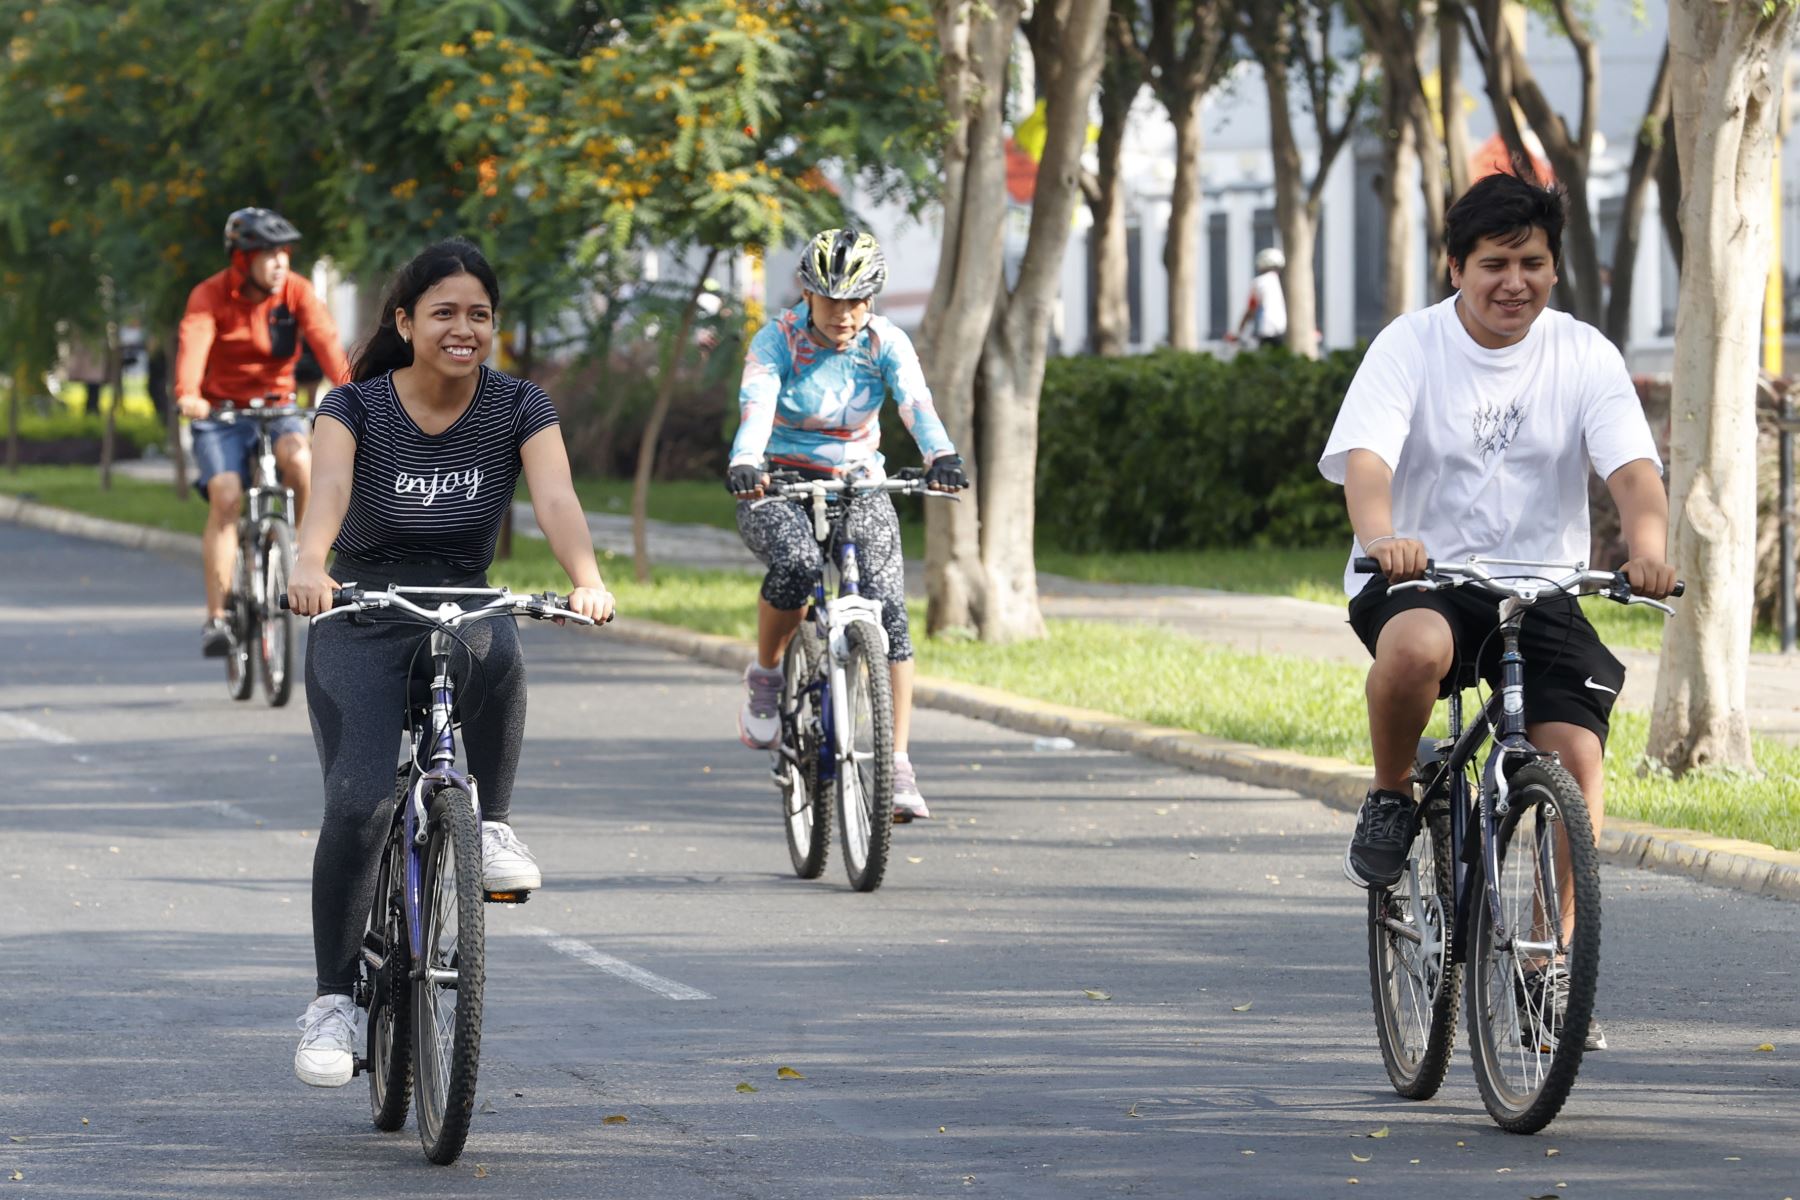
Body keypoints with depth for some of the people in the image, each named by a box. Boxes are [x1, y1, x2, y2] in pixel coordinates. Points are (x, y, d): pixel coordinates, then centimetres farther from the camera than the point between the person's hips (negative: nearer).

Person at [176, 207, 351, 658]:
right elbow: (193, 343, -31)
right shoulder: (210, 296, -14)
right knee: (225, 497, -21)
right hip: (221, 411, -1)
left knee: (299, 459, -31)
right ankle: (215, 618, -20)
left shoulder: (296, 291, -8)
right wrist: (187, 395, -52)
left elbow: (324, 338, -23)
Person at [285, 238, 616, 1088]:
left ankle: (492, 825, -16)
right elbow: (328, 489, -28)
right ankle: (333, 1000, -6)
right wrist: (309, 564, -50)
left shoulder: (518, 409, -3)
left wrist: (586, 579, -42)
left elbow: (555, 497, -21)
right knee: (356, 805, -20)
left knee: (494, 650, -37)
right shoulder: (355, 408, -8)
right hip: (362, 627, -1)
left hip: (464, 611, 1)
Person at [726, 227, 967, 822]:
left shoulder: (885, 343, -6)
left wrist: (940, 457, -44)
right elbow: (756, 406, -28)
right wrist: (744, 464, -49)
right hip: (777, 486, -2)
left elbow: (915, 402, -23)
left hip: (857, 486, 2)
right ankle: (765, 674, -6)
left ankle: (898, 766, -16)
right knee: (797, 562, -35)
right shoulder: (777, 341, -11)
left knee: (888, 609, -16)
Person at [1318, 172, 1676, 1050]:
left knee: (1576, 755, -16)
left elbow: (1633, 466, -12)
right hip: (1419, 577, -3)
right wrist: (1380, 537, -43)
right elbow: (1364, 456, -20)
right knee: (1417, 646, -38)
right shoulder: (1410, 348, -6)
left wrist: (1647, 547, -34)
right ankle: (1390, 803, -9)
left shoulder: (1584, 357, 0)